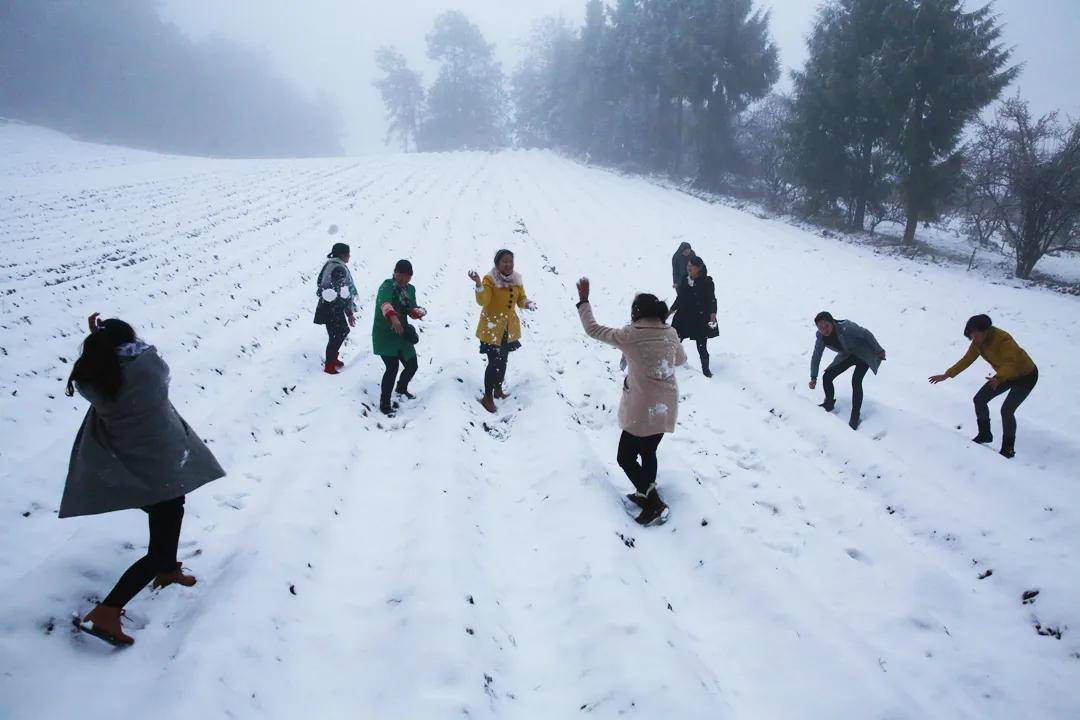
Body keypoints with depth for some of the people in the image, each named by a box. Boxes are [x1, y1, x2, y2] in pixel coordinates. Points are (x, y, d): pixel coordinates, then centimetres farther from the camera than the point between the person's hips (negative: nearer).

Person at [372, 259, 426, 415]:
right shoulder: (387, 285, -18)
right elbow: (385, 303, -40)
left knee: (412, 365, 13)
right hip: (384, 335, -7)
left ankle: (401, 389, 44)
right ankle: (384, 404, -5)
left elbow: (412, 309, 15)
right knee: (393, 367, -19)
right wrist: (393, 317, -60)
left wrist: (417, 312, -11)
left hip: (402, 334, 7)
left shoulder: (410, 289, 6)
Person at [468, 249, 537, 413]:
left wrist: (527, 303, -17)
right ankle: (487, 397, 10)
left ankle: (498, 390, 39)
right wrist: (478, 285, -46)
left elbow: (521, 300, 5)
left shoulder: (516, 279, -1)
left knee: (503, 360, 20)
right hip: (492, 328, -6)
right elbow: (482, 301, -30)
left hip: (509, 328, 6)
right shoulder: (489, 279, -19)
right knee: (494, 363, -6)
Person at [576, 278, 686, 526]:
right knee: (648, 452, 24)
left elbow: (593, 329, -8)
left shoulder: (629, 336, -17)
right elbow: (681, 359, 18)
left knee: (625, 458, 9)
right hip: (666, 408, 6)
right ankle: (647, 494, 38)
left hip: (643, 410, -6)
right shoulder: (671, 334, -1)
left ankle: (654, 503, 6)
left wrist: (583, 301, 2)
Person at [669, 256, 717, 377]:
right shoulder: (685, 280, 2)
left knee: (702, 347, 4)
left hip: (700, 320, -5)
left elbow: (712, 301, -10)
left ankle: (706, 370, 21)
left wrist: (712, 318, -18)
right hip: (684, 317, 5)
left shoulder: (707, 282, -12)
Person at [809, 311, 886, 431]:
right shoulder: (820, 337, -18)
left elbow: (867, 334, -23)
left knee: (856, 381, -24)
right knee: (827, 377, -4)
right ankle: (829, 404, 23)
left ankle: (855, 418, -15)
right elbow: (816, 357, -6)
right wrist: (813, 377, -9)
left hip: (863, 354, -6)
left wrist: (879, 351, -15)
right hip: (847, 355, 6)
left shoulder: (846, 327, -36)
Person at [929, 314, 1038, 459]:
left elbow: (1011, 364, -45)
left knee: (1006, 410, -19)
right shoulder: (978, 342, -10)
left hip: (1026, 375, -8)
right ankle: (985, 434, 22)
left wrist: (998, 378, -63)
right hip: (1005, 374, 8)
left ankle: (1008, 448, -4)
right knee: (979, 399, 3)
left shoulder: (1002, 339, -35)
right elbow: (966, 360, -2)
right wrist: (946, 375, -5)